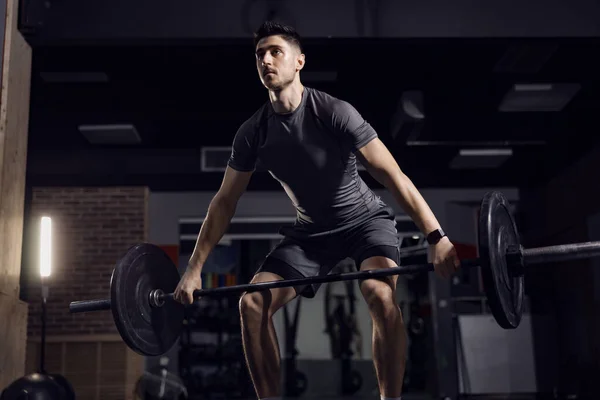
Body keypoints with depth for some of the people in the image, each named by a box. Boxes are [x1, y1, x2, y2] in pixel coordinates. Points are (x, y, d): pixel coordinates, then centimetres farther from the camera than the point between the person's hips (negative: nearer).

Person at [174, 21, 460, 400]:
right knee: (253, 303, -9)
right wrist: (194, 269, -2)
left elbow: (393, 175, -27)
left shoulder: (334, 112, -24)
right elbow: (225, 201, 0)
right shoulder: (252, 132, -9)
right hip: (311, 231, 5)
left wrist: (437, 237, -37)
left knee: (380, 294, -33)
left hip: (364, 219, -5)